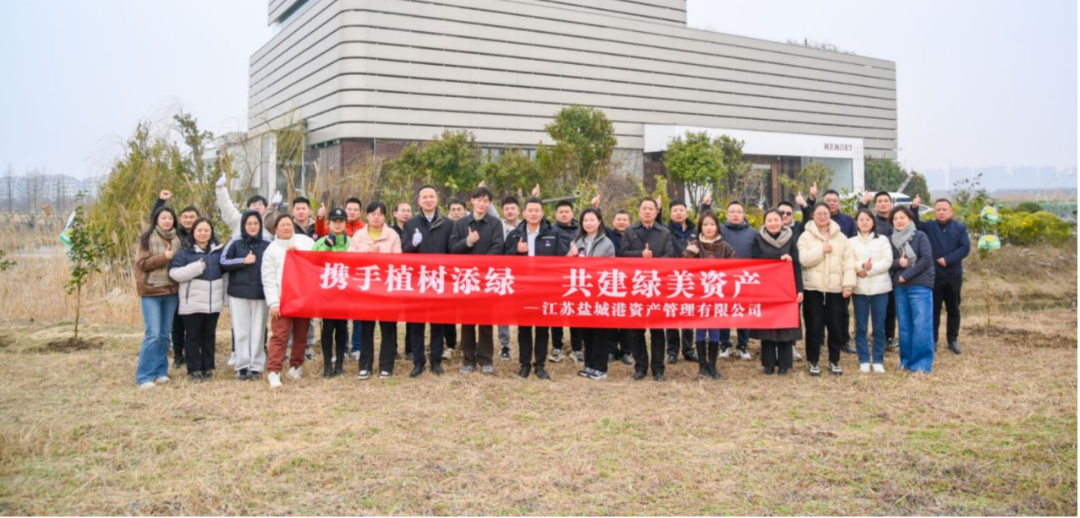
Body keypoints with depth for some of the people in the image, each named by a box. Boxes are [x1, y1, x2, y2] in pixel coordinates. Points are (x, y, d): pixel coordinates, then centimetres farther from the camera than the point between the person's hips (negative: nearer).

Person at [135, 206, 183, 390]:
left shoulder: (178, 239, 9)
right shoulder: (147, 238, -3)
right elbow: (142, 263, -10)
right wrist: (164, 257, -19)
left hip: (171, 291, 5)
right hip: (151, 291, -4)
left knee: (165, 334, 10)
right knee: (153, 334, -10)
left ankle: (161, 371, 20)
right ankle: (145, 376, -3)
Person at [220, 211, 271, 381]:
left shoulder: (267, 245, 4)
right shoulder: (235, 243, 2)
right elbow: (223, 262, -2)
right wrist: (243, 261, -12)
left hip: (261, 294, 0)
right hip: (238, 293, 0)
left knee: (258, 331, 3)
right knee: (241, 331, 3)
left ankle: (256, 367, 8)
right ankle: (242, 367, 9)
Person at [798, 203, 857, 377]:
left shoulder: (841, 237, 7)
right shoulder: (806, 236, 1)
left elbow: (848, 262, 2)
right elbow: (803, 259, -12)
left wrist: (848, 284, -7)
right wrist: (822, 250, -16)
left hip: (836, 289, 2)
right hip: (813, 288, -2)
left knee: (836, 327, 6)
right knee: (814, 327, 1)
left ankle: (834, 361, 19)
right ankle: (813, 362, 13)